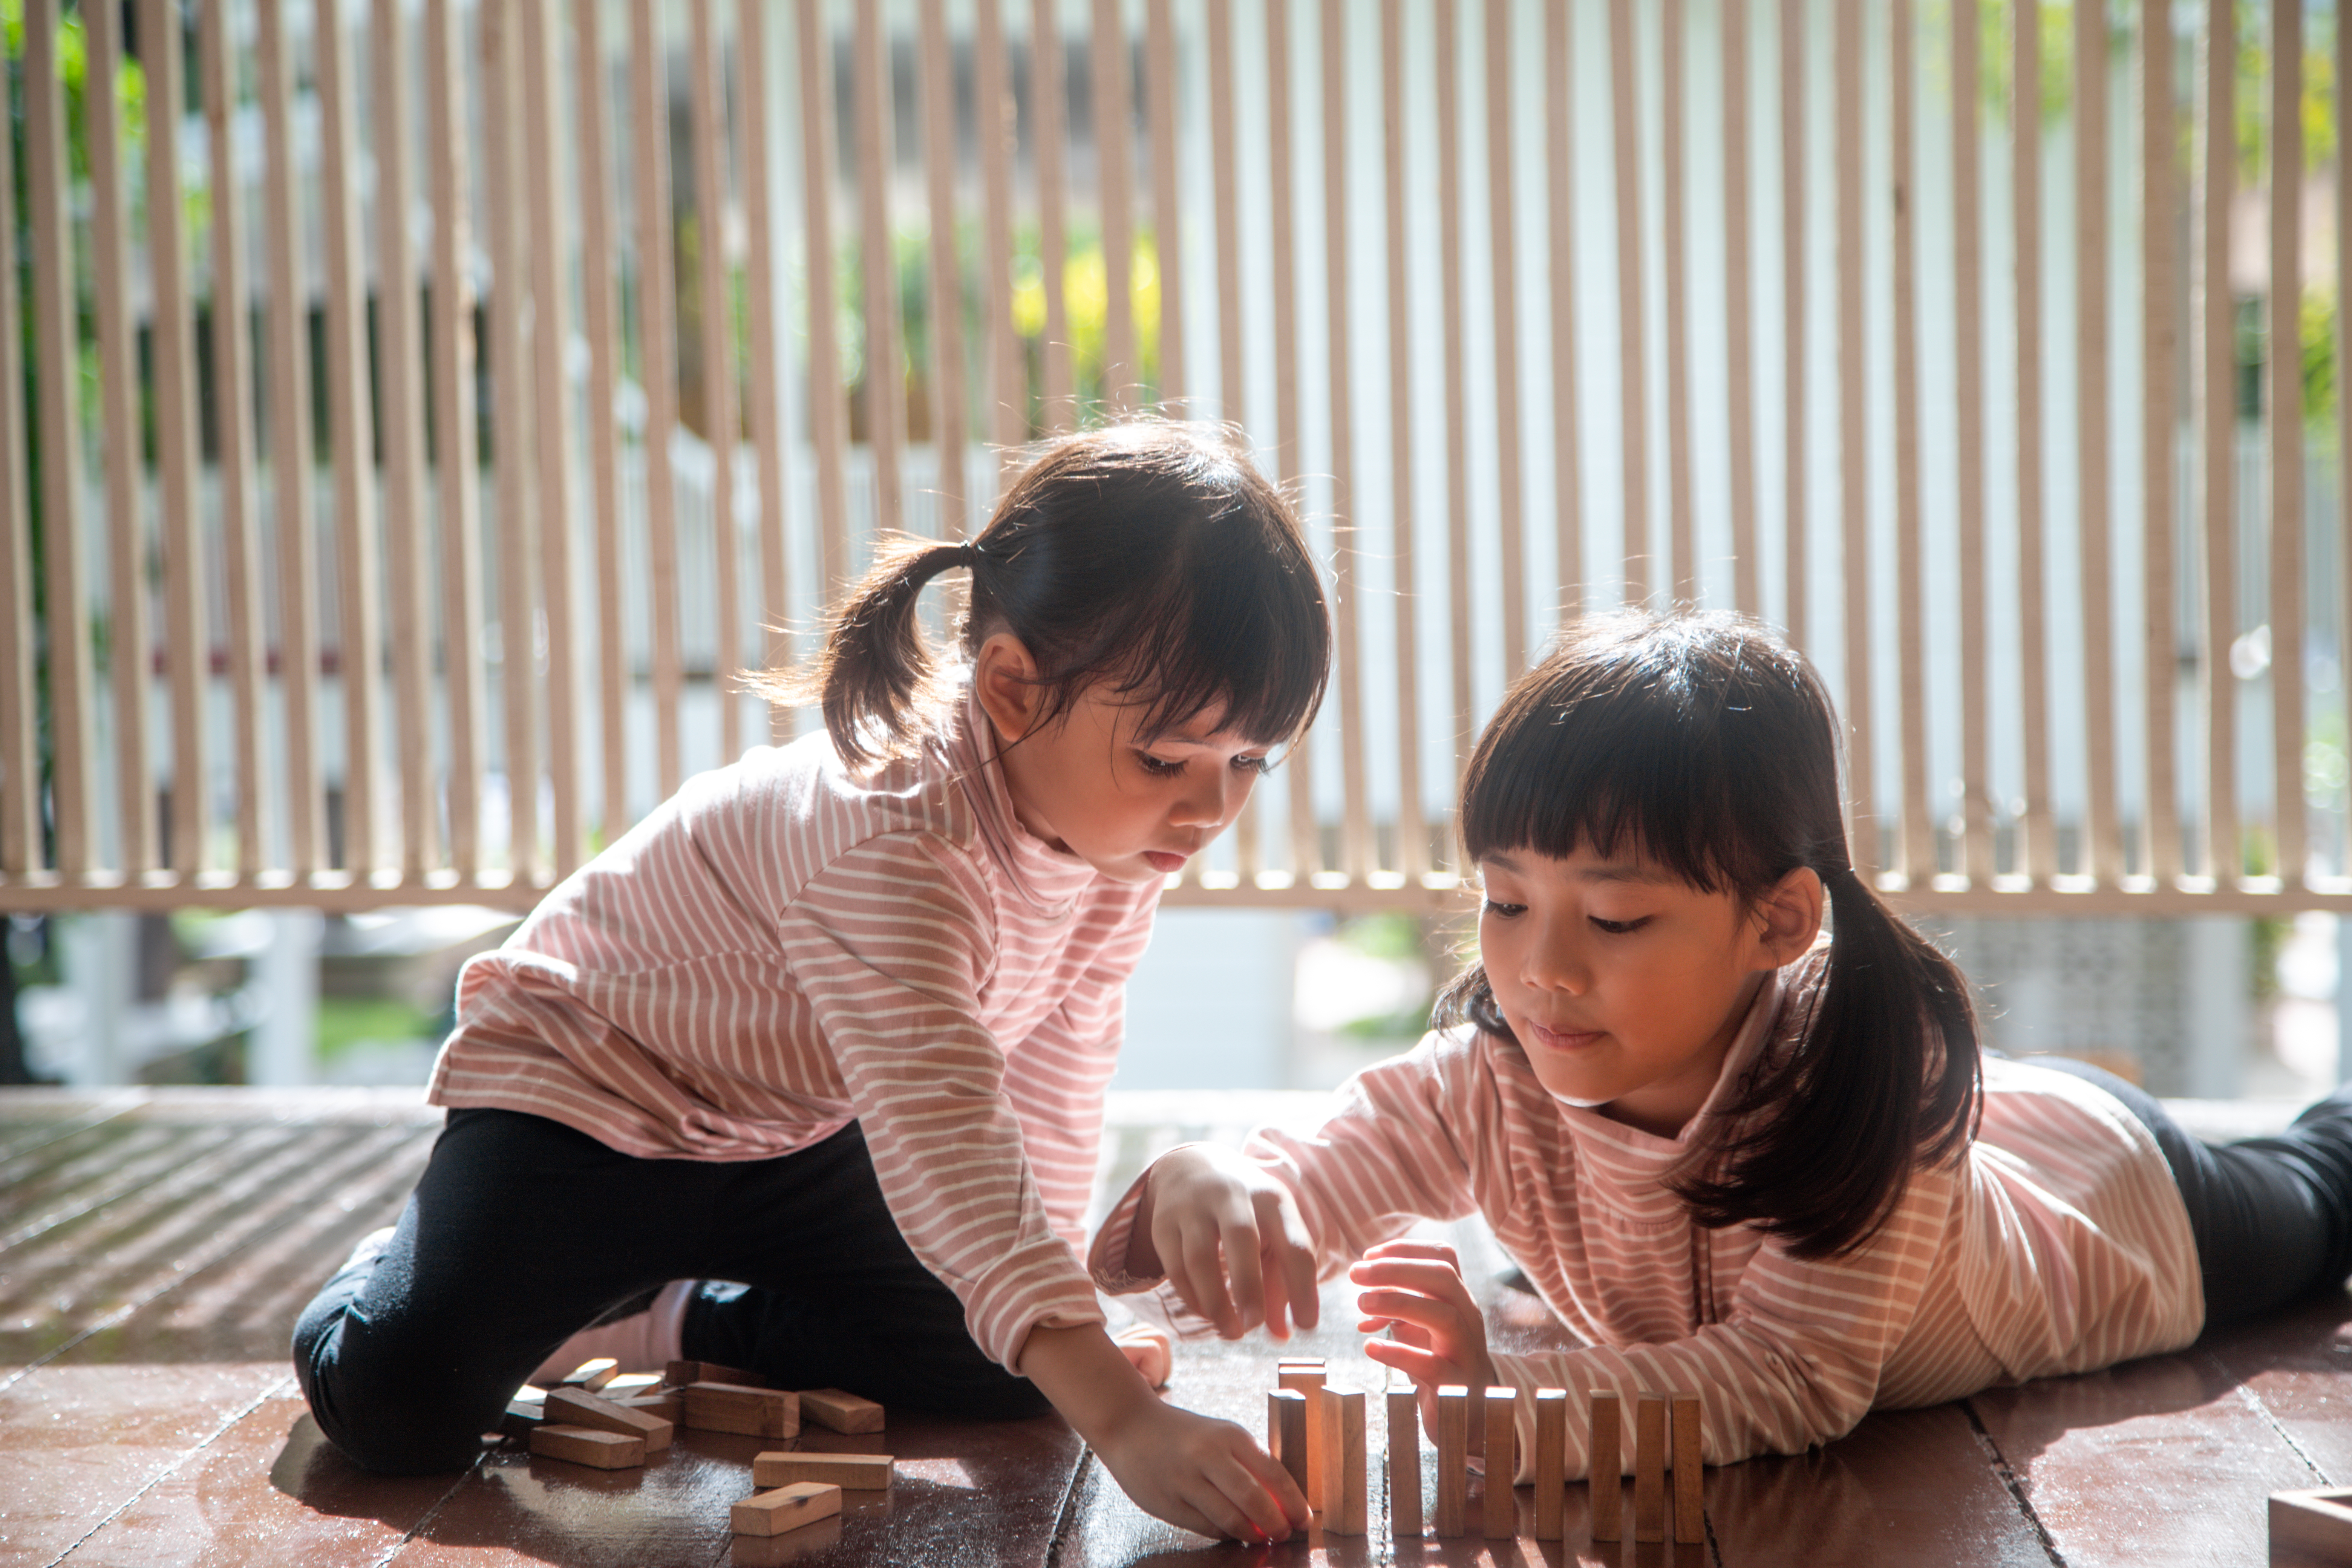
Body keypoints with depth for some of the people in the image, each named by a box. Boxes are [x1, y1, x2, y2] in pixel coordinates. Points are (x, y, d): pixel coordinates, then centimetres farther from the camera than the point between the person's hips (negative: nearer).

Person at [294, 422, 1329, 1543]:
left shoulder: (1119, 819, -12)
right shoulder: (897, 843, -39)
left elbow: (1058, 1060, 4)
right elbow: (945, 1146, -48)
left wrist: (1055, 1296, 5)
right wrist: (1126, 1422, -55)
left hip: (801, 1139, 7)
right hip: (582, 1087, -7)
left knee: (1001, 1371, -4)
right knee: (404, 1407, -24)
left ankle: (670, 1318, 16)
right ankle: (404, 1277, 13)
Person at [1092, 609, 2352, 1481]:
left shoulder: (1871, 1076, -50)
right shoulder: (1490, 1082, -38)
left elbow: (1795, 1381, -52)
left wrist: (1504, 1397, -65)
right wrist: (1209, 1188, -67)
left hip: (2110, 1196, -3)